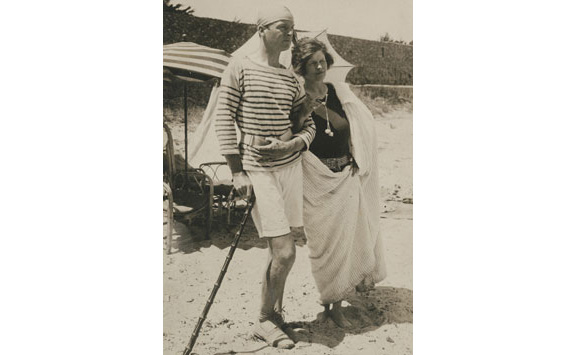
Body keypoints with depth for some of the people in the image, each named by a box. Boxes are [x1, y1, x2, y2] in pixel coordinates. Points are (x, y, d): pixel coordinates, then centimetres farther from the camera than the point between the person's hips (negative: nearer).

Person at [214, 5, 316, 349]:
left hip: (291, 165, 5)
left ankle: (275, 314, 27)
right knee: (285, 252, -9)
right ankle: (265, 321, 12)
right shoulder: (240, 69, -5)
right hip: (257, 170, -5)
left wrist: (289, 146, -7)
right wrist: (237, 171, -10)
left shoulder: (291, 78, 10)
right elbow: (224, 120, -6)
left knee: (281, 249, 9)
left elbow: (309, 125, 14)